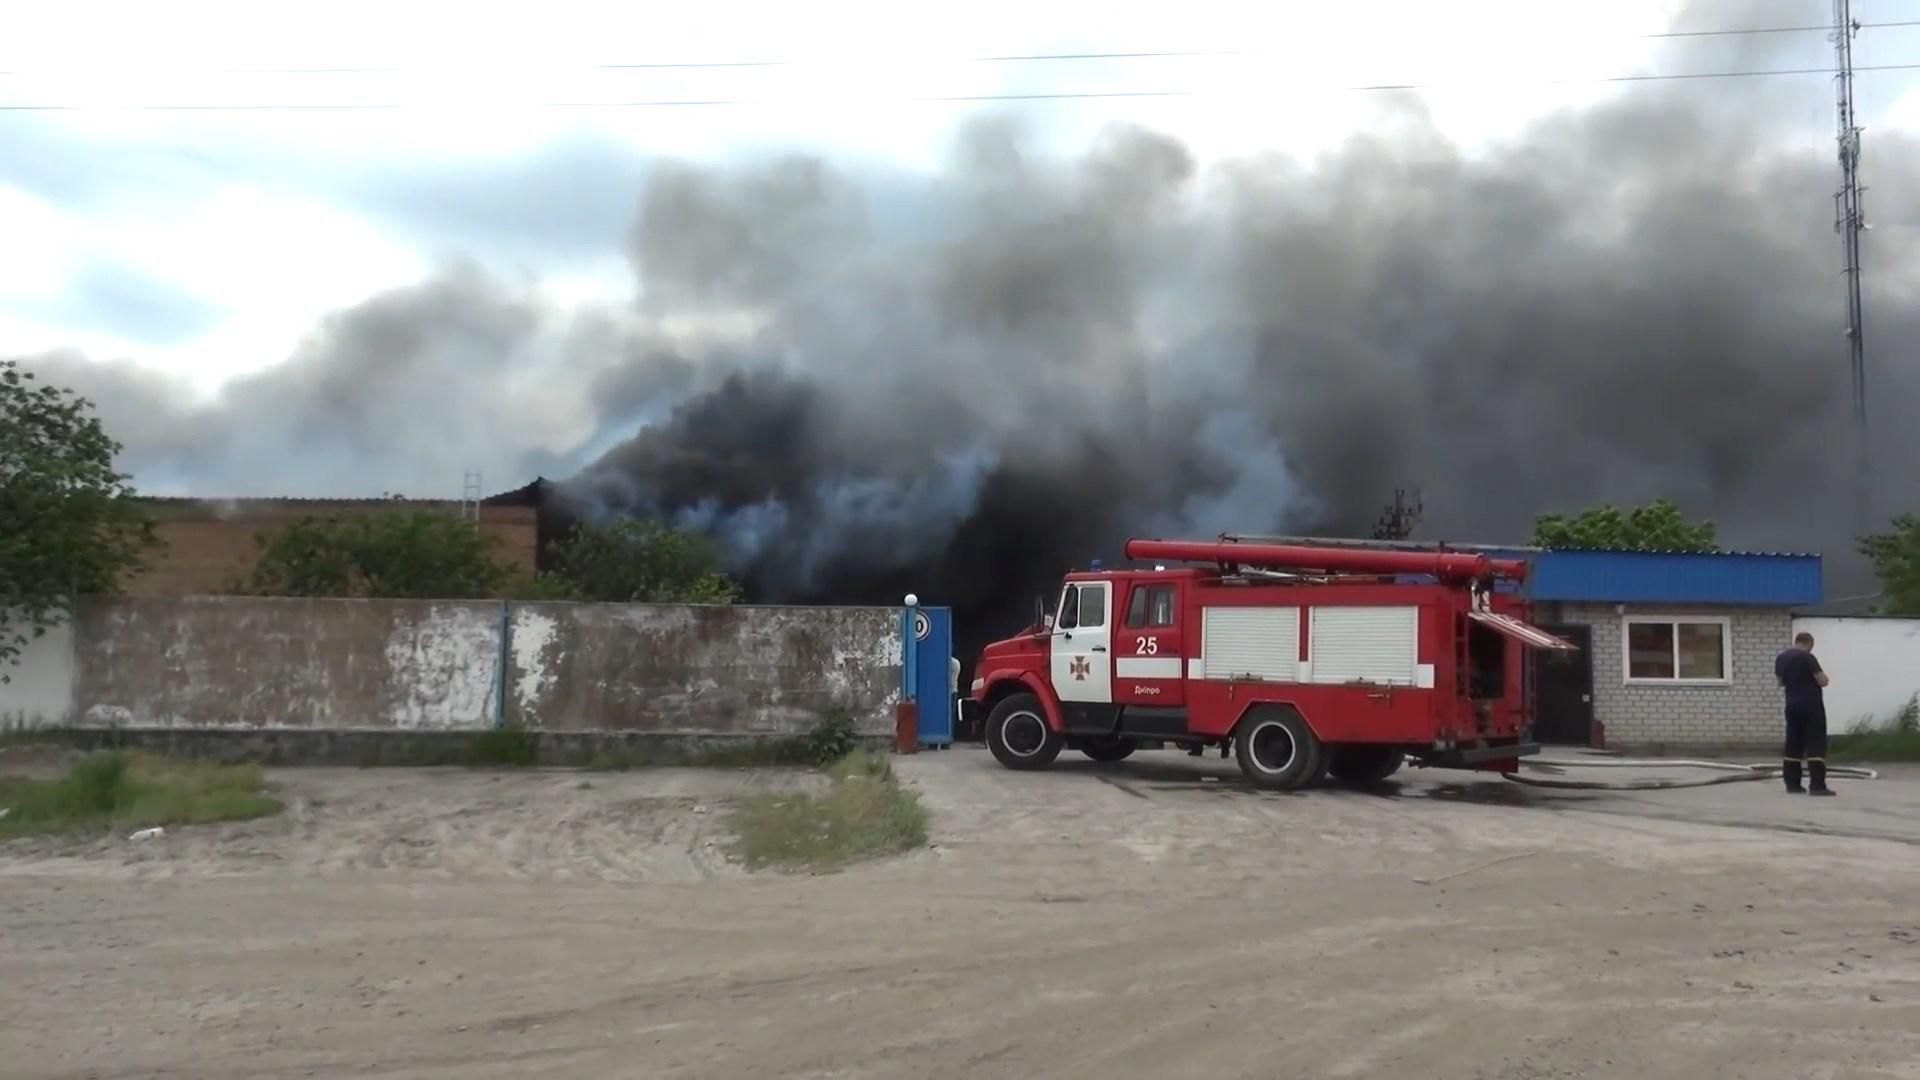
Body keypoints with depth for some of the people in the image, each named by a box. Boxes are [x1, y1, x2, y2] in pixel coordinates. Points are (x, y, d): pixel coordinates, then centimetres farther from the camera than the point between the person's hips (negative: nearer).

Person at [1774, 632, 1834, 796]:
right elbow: (1823, 681, -13)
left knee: (1793, 745, 10)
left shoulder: (1780, 658, 9)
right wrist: (1824, 676, 7)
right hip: (1811, 706, -7)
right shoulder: (1807, 657, -13)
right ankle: (1817, 785, -12)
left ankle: (1792, 784, 10)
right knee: (1816, 745, -6)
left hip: (1792, 706, 7)